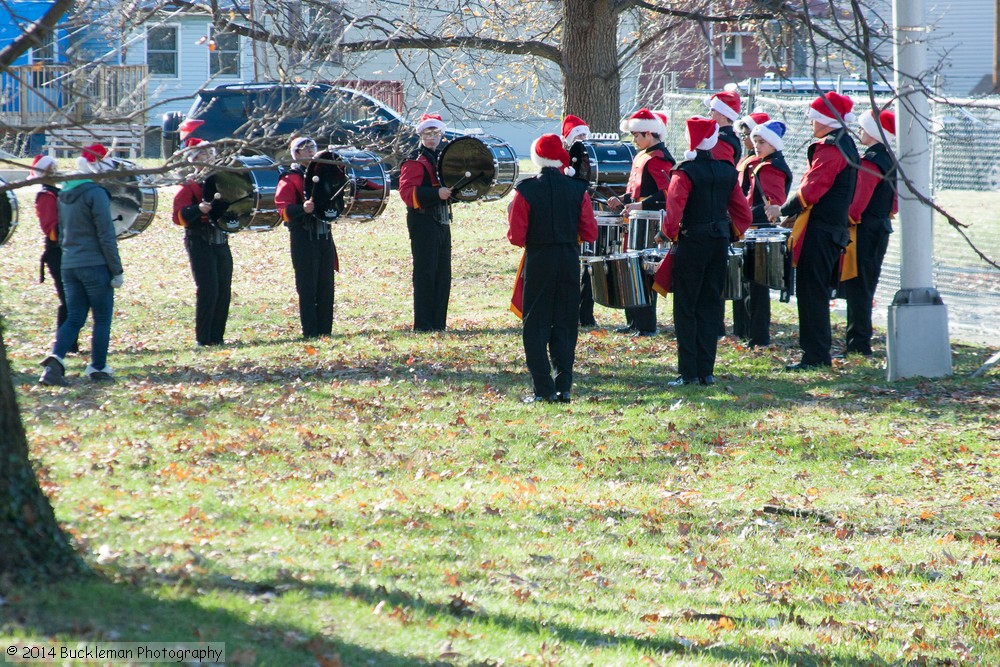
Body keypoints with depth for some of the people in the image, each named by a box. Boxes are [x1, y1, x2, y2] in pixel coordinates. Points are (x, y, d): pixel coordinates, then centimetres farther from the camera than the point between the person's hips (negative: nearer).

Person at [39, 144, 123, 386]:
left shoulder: (65, 195, 12)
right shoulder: (96, 194, -13)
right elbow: (106, 236, -14)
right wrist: (117, 271, -10)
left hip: (69, 266, 7)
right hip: (95, 266, -7)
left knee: (74, 318, 7)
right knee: (102, 319, 7)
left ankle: (55, 359, -15)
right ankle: (98, 368, 11)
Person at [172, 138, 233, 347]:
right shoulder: (188, 187, -2)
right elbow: (179, 216, -12)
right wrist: (198, 209, -28)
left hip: (221, 242, 6)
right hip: (200, 242, -6)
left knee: (224, 291, 4)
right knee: (208, 290, -11)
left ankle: (217, 336, 10)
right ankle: (203, 337, -6)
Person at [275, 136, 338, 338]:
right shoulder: (289, 179, -3)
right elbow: (284, 210, -13)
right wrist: (303, 209, -29)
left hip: (324, 235, 6)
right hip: (304, 236, -6)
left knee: (326, 286, 7)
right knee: (308, 286, -5)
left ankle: (325, 329, 12)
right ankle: (310, 332, -3)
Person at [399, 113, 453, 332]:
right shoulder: (415, 162, -8)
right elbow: (407, 192, -19)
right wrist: (436, 193, -26)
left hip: (442, 222, 8)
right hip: (424, 222, -8)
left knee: (443, 275, 9)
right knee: (425, 273, -8)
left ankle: (438, 322, 14)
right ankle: (422, 324, -6)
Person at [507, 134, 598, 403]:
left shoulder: (526, 191, -9)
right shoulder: (578, 189, -2)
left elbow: (516, 237, -10)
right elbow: (590, 234, 0)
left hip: (538, 262, -2)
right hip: (569, 262, 2)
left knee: (536, 327, 4)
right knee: (564, 325, 11)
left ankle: (543, 389, -3)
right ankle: (564, 386, 4)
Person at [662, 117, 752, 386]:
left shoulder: (685, 173, -13)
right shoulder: (728, 172, 5)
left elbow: (673, 211, -20)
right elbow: (743, 213, 9)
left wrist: (670, 234, -3)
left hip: (692, 243, -5)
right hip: (720, 243, 5)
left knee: (686, 309, 1)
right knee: (711, 307, 10)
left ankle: (688, 372, -2)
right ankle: (706, 371, 10)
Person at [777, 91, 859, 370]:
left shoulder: (830, 147, -15)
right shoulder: (846, 145, 17)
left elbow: (811, 189, -21)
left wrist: (783, 210, -10)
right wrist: (796, 214, 14)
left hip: (819, 232, -10)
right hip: (835, 229, 10)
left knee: (811, 292, -6)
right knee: (818, 292, 14)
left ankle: (815, 355, -6)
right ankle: (819, 354, 18)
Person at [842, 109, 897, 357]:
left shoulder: (868, 162, -17)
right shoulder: (890, 160, 11)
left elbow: (856, 204, -22)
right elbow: (894, 204, 18)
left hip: (862, 234, -9)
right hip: (881, 231, 9)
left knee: (857, 289, -5)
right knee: (866, 288, 14)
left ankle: (858, 347, -5)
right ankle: (861, 344, 18)